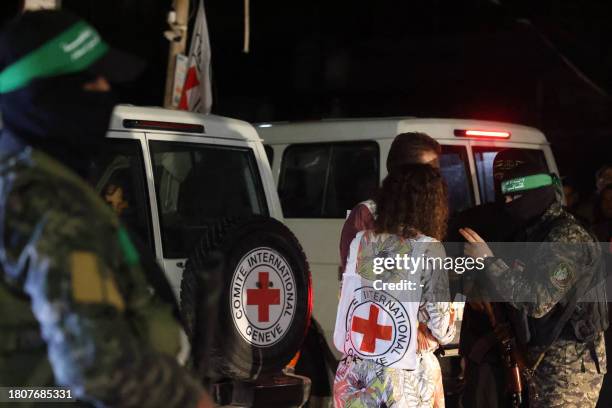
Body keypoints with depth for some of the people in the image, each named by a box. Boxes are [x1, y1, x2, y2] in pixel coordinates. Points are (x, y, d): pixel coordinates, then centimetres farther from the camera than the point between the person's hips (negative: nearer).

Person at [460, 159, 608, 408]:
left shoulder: (567, 237, -19)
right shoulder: (535, 231, 11)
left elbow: (537, 301, -27)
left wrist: (488, 261, -28)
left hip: (571, 359, -9)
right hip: (542, 354, 9)